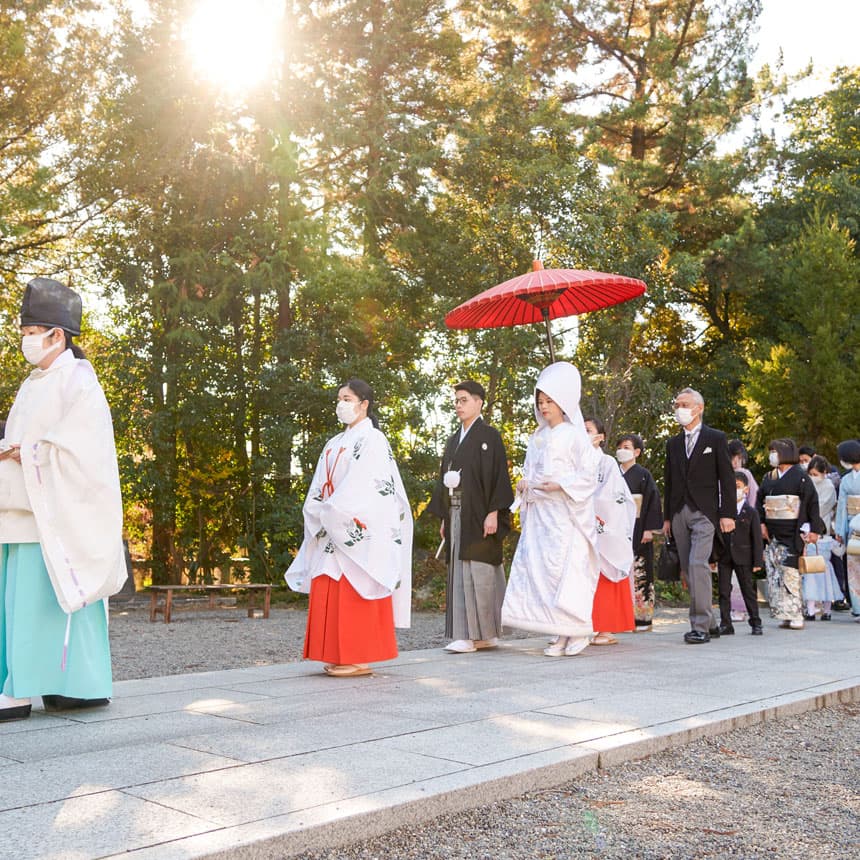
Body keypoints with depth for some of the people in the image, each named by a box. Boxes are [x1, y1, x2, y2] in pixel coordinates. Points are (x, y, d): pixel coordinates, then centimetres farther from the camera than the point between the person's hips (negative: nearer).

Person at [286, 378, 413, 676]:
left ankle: (360, 659, -3)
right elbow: (320, 487, 13)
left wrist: (331, 513, -13)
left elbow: (360, 486, -15)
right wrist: (320, 514, -3)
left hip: (358, 527, -8)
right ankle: (340, 656, 12)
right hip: (333, 529, 8)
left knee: (354, 591, -8)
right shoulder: (335, 443, 19)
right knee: (329, 593, 6)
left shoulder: (371, 439, -6)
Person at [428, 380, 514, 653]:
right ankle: (465, 633, 10)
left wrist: (493, 513, -18)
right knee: (459, 573, 5)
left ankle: (478, 634, -4)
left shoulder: (489, 436, -4)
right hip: (456, 515, 7)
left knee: (476, 572, -8)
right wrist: (444, 517, 14)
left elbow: (498, 475, -11)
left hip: (479, 515, -7)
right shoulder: (454, 441, 17)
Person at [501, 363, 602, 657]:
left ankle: (579, 632, 0)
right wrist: (524, 484, 1)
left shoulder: (574, 434, -2)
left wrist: (561, 485, -17)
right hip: (539, 513, 6)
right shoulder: (537, 438, 16)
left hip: (566, 514, -6)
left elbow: (589, 474, -6)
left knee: (568, 571, -10)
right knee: (539, 571, 0)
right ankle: (561, 635, 6)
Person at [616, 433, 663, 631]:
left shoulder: (643, 474, -1)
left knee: (639, 571, -3)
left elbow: (653, 500, -6)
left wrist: (649, 529, -12)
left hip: (637, 529, -4)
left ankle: (643, 617, 3)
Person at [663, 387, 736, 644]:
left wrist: (727, 513, -8)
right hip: (679, 514, 5)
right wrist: (667, 517, 14)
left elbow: (727, 478, -1)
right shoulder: (673, 444, 16)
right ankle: (706, 622, 13)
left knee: (698, 564, -17)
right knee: (689, 569, 5)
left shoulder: (715, 438, 3)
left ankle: (700, 626, -16)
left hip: (704, 512, -5)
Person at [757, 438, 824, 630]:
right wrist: (761, 523, 4)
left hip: (792, 533, -6)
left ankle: (794, 615, -4)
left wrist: (814, 529, -9)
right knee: (773, 573, 2)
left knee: (790, 573, -9)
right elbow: (760, 502, 17)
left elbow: (812, 502, -6)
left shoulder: (800, 477, -4)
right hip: (773, 534, 6)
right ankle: (783, 614, 7)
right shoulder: (768, 478, 14)